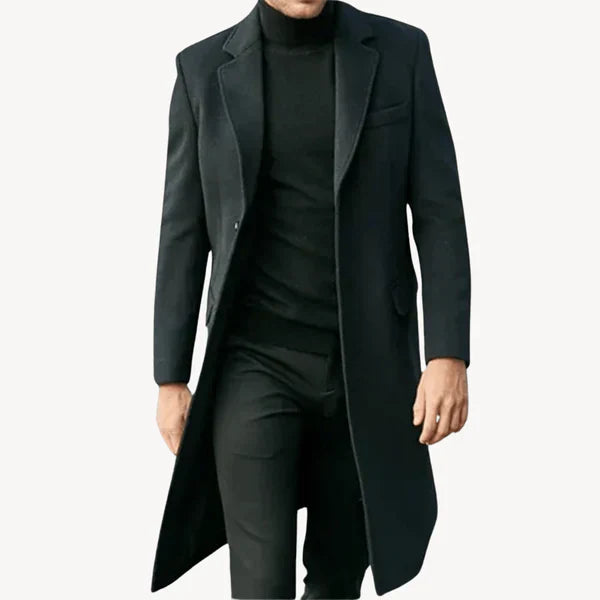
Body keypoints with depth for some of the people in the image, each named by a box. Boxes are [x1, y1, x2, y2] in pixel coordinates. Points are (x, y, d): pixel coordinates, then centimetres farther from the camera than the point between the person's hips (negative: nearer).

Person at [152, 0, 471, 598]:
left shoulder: (401, 52, -1)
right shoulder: (204, 68, -1)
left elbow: (438, 214, -3)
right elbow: (183, 234, 2)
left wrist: (449, 355, -12)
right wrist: (170, 379, 1)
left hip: (367, 359, 1)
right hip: (254, 360, -1)